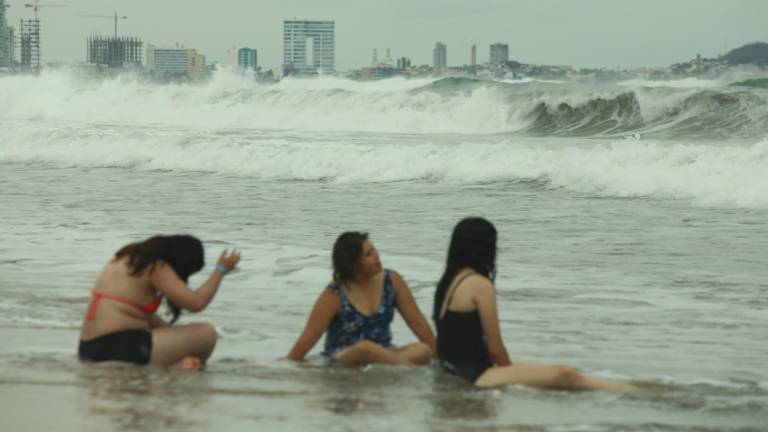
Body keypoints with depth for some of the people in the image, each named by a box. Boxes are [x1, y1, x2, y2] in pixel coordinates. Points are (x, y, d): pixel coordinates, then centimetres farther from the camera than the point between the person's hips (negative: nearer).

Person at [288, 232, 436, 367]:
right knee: (365, 348, -40)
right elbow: (307, 339, -10)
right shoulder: (334, 295, -11)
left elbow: (418, 323, 4)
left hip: (384, 355, 4)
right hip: (341, 360, -4)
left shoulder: (391, 281, 0)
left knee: (423, 351, -26)